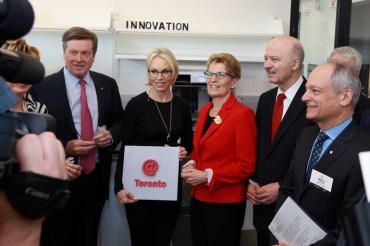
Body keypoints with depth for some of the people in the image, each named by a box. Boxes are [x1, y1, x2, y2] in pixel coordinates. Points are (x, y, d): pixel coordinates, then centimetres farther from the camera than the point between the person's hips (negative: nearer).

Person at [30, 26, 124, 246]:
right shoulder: (43, 87, -8)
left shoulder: (108, 85, 4)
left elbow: (120, 121, 13)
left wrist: (111, 135, -8)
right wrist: (64, 147, -20)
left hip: (96, 176, 4)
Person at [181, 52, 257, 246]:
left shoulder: (243, 114, -14)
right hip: (198, 198, 7)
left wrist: (208, 176, -19)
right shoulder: (204, 110, 9)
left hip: (226, 202, -7)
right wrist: (191, 165, -1)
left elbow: (247, 165, -15)